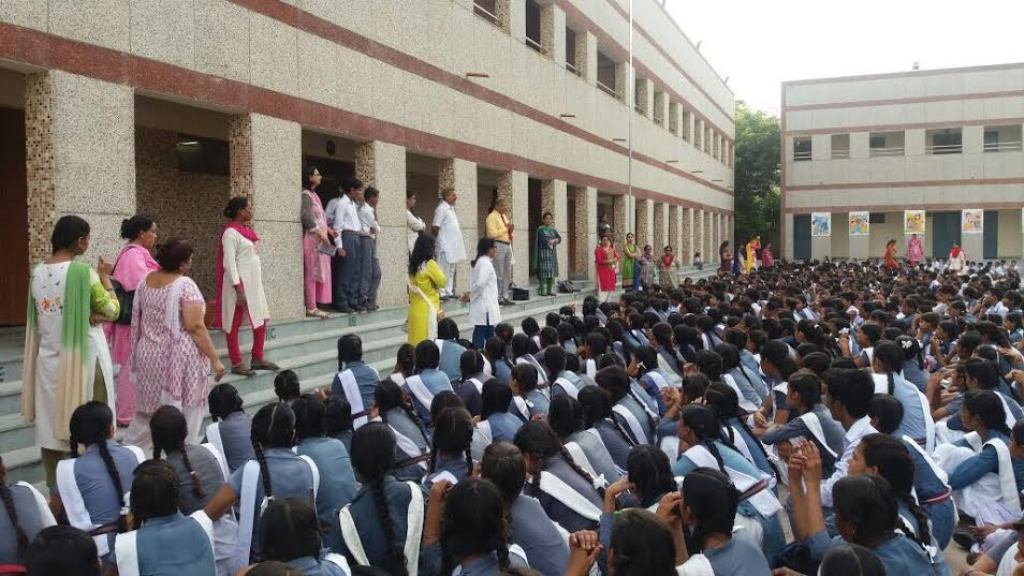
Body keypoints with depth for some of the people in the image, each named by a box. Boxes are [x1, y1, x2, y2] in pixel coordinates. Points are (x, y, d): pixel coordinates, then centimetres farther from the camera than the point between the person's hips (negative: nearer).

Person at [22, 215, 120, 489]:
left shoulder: (38, 272, 2)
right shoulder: (83, 271, -17)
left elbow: (45, 314, 11)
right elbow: (112, 311, -7)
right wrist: (105, 278, 4)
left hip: (48, 358, 6)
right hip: (82, 357, -6)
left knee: (51, 424, 13)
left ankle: (55, 491, 23)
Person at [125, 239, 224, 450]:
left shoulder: (145, 281, 7)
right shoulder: (185, 285, -16)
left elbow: (137, 320, 15)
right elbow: (195, 327, -20)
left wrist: (142, 350, 26)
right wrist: (215, 359, -16)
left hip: (149, 355, 7)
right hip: (179, 358, -7)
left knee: (149, 408, 20)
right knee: (184, 412, 5)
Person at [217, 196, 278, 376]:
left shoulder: (247, 229, 12)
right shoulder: (231, 232, -14)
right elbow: (229, 262, -18)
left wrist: (257, 284, 16)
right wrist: (239, 290, -22)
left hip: (254, 282, 9)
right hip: (239, 283, -9)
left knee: (261, 320, 12)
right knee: (234, 324, 2)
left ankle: (257, 358, 22)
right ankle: (236, 364, 9)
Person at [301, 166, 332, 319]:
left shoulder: (313, 194, 20)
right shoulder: (306, 195, -8)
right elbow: (306, 216, -20)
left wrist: (328, 230, 14)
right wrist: (320, 233, -21)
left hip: (320, 239, 9)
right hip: (312, 238, -9)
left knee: (318, 272, 8)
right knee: (312, 272, -8)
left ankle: (313, 305, 11)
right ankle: (311, 307, -6)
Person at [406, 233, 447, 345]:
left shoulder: (413, 265, 7)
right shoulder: (430, 264, -14)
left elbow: (412, 287, 12)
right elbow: (443, 282, -6)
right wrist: (438, 269, 8)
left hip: (415, 309, 7)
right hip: (428, 309, -7)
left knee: (417, 340, 9)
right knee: (430, 341, -2)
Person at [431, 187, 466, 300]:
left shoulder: (451, 208, 15)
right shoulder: (441, 209, -12)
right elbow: (435, 228, -14)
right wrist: (440, 239, -6)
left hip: (453, 245, 9)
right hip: (445, 245, -9)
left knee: (451, 270, 13)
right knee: (443, 271, -5)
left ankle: (449, 291, 19)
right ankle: (442, 293, -2)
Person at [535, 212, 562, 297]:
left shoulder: (553, 230, 16)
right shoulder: (541, 229, -1)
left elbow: (559, 238, 3)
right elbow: (544, 239, -16)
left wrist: (553, 240, -18)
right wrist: (555, 240, -7)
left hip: (552, 252, 6)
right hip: (544, 252, -6)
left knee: (552, 271, 3)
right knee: (544, 271, -11)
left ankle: (550, 290, 7)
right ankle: (542, 290, -10)